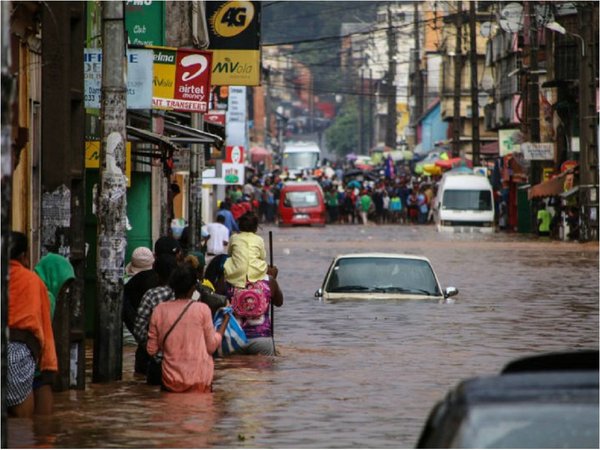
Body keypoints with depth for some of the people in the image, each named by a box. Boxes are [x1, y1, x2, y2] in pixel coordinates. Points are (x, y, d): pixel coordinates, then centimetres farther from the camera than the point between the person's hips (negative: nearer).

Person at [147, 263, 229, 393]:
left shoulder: (159, 310, 1)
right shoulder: (202, 309, -6)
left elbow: (152, 350, 7)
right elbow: (212, 346, 1)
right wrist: (225, 320, 11)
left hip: (170, 382, 2)